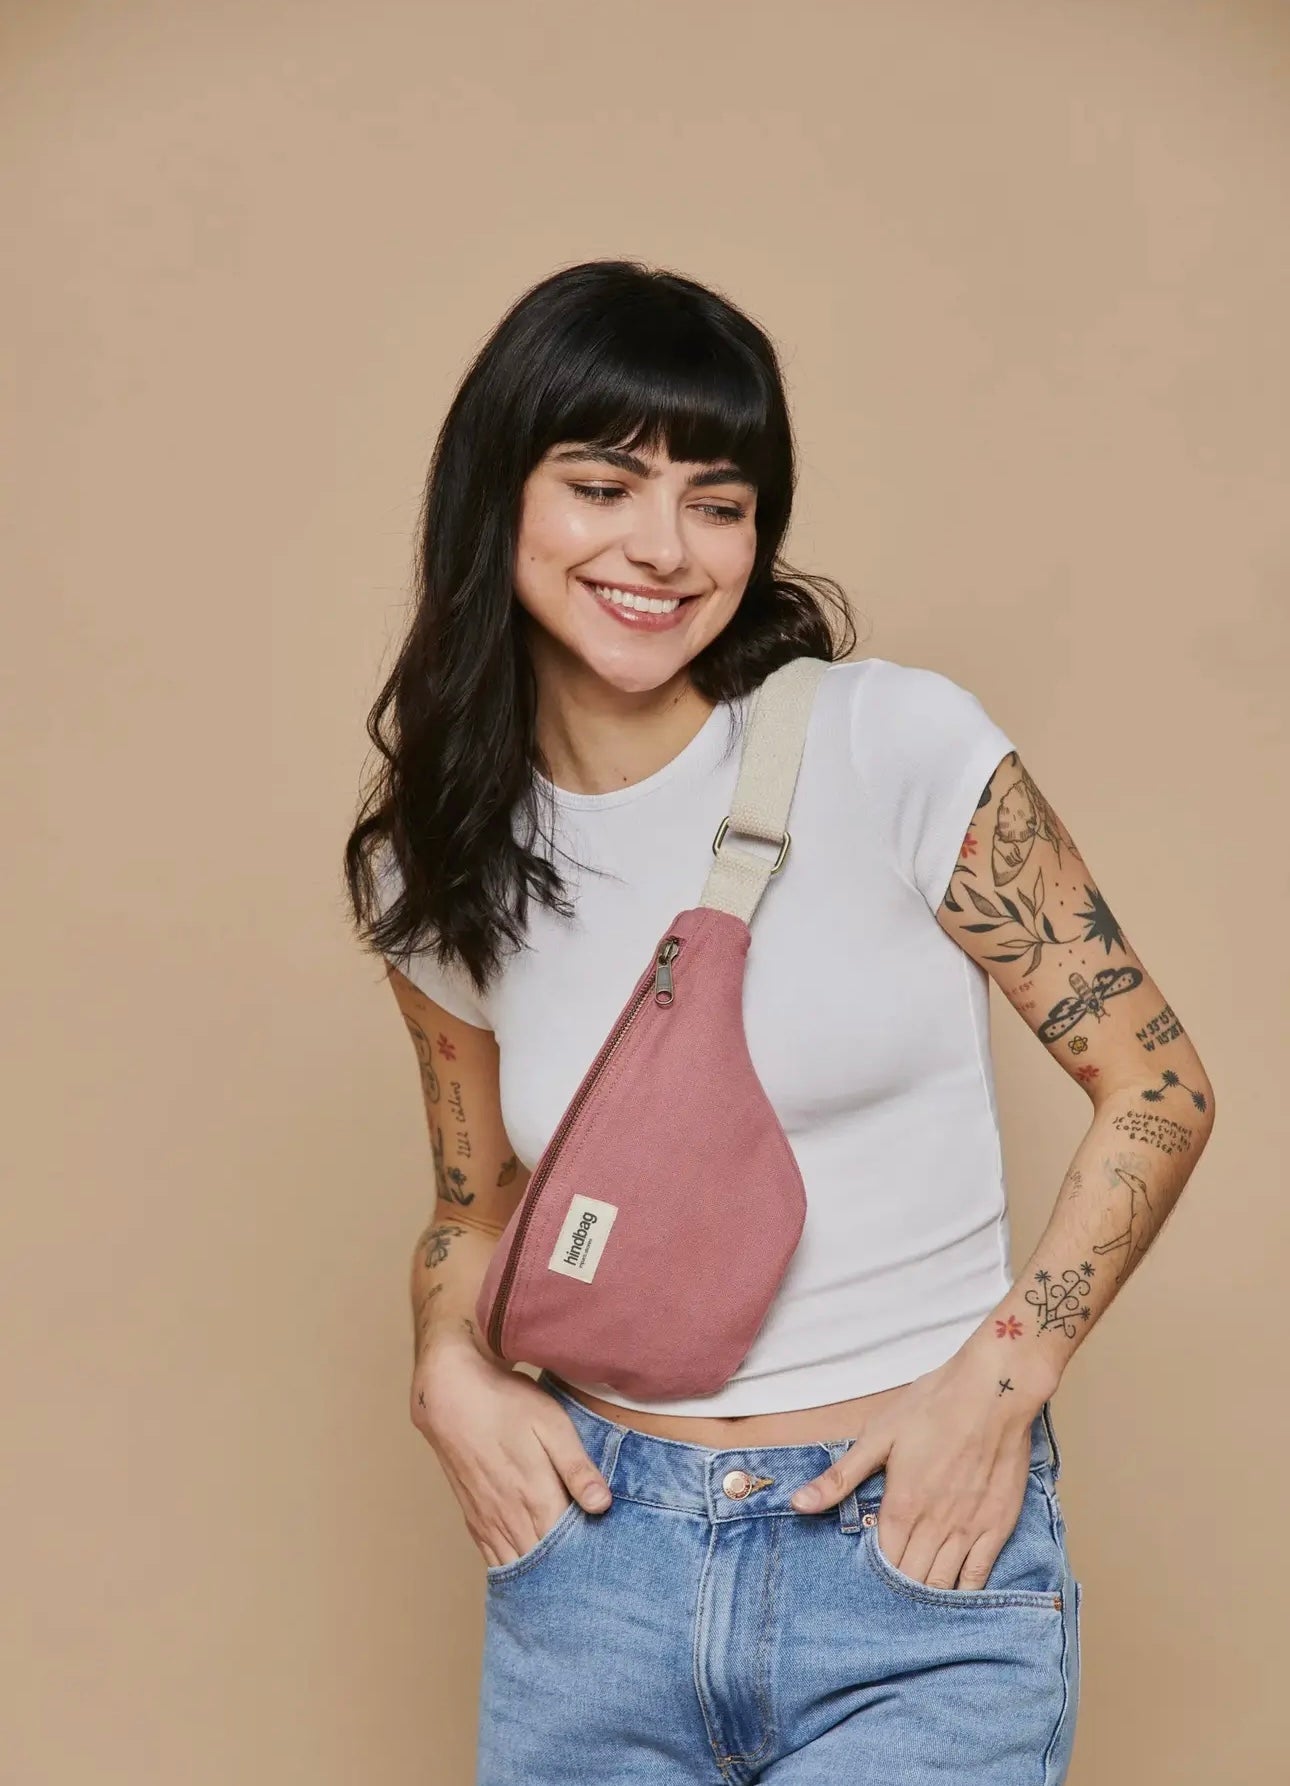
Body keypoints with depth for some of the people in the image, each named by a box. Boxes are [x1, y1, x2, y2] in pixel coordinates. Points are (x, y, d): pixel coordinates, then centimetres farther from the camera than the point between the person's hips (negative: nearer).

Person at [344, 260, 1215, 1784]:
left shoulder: (896, 744, -10)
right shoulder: (438, 869, 2)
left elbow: (1156, 1087, -5)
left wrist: (999, 1378, -14)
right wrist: (450, 1371, -4)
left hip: (921, 1544, -3)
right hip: (595, 1550, 4)